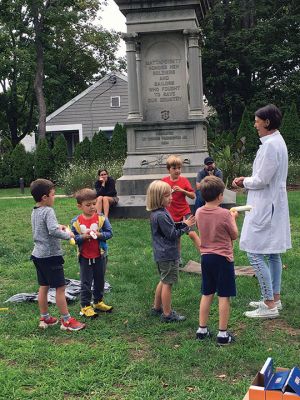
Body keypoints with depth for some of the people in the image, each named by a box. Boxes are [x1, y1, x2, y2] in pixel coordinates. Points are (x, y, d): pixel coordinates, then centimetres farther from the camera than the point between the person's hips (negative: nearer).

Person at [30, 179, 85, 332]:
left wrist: (57, 227, 10)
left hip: (38, 254, 9)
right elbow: (53, 231, -31)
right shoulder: (48, 211, -19)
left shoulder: (34, 212, 8)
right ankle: (66, 321, 5)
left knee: (43, 287, 16)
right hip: (51, 255, -9)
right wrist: (68, 235, -16)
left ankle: (45, 318, 25)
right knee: (60, 287, -1)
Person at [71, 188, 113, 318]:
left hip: (99, 256, 2)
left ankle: (98, 302, 34)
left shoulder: (101, 218, -8)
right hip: (85, 257, -2)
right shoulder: (76, 221, -9)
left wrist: (99, 234, -24)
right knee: (86, 283, 6)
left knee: (99, 281, 16)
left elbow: (109, 233, -8)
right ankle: (85, 306, 16)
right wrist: (83, 237, -24)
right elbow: (73, 238, -8)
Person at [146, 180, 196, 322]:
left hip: (162, 253, 10)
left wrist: (182, 224, 3)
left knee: (164, 281, 22)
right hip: (168, 255, -10)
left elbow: (170, 228, 15)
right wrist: (185, 226, -11)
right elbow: (172, 234, -20)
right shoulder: (161, 216, -23)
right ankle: (167, 314, 8)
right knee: (167, 283, -1)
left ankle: (157, 308, 33)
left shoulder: (157, 213, 8)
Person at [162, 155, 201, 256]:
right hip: (172, 214, 2)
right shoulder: (164, 181, -2)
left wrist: (182, 190, -22)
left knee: (192, 233, -16)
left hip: (184, 212, -2)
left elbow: (193, 195, -8)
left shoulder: (184, 180, -6)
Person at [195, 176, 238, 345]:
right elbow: (234, 235, -5)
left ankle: (202, 330, 22)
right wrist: (233, 218, 8)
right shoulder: (224, 214, -18)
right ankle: (223, 334, 8)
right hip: (223, 258, -6)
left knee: (207, 294, 16)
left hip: (206, 257, 6)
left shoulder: (199, 213, -1)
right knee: (224, 296, 3)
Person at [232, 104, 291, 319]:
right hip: (273, 205, 11)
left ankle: (269, 305, -2)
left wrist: (244, 182, -3)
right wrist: (247, 180, 9)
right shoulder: (277, 141, 13)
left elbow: (261, 180, -21)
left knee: (255, 253, -7)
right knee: (273, 253, 15)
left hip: (265, 207, -11)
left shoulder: (270, 145, -21)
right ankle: (275, 298, 25)